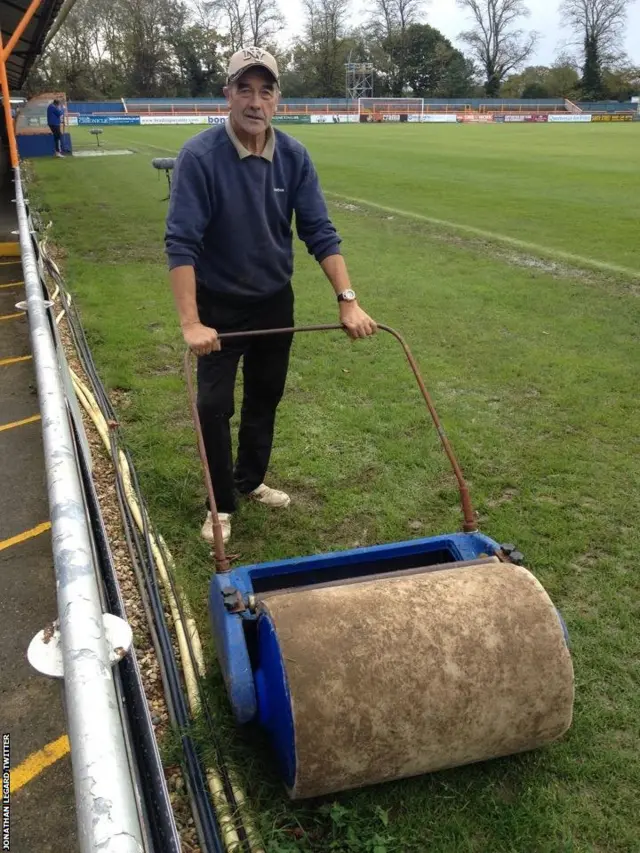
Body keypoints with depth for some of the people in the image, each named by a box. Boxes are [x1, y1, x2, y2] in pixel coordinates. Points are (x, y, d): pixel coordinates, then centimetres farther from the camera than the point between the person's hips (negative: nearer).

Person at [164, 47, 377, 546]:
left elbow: (320, 232, -8)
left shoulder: (294, 157, -9)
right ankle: (222, 504, 16)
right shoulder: (200, 156, -21)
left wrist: (347, 300, -18)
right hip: (219, 304, -4)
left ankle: (251, 480, 36)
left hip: (275, 300, 4)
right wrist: (191, 322, -34)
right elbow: (181, 243, -25)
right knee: (215, 406, -1)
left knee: (266, 397, 15)